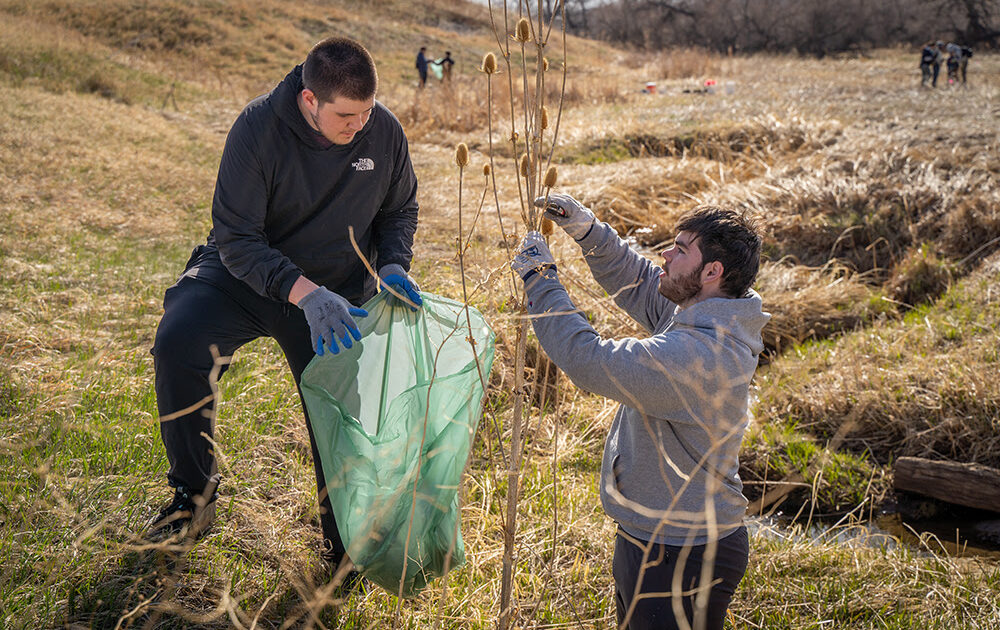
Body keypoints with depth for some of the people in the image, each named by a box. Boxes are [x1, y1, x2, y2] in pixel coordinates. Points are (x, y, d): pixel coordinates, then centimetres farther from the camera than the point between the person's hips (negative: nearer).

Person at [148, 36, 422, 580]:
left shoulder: (384, 132, -14)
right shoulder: (259, 127, -24)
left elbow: (400, 210, 5)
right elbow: (236, 240, -24)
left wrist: (393, 266, -15)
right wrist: (304, 292, -38)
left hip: (335, 292, 2)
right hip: (245, 273, -2)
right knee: (177, 345, -27)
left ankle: (345, 550, 22)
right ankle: (193, 496, -4)